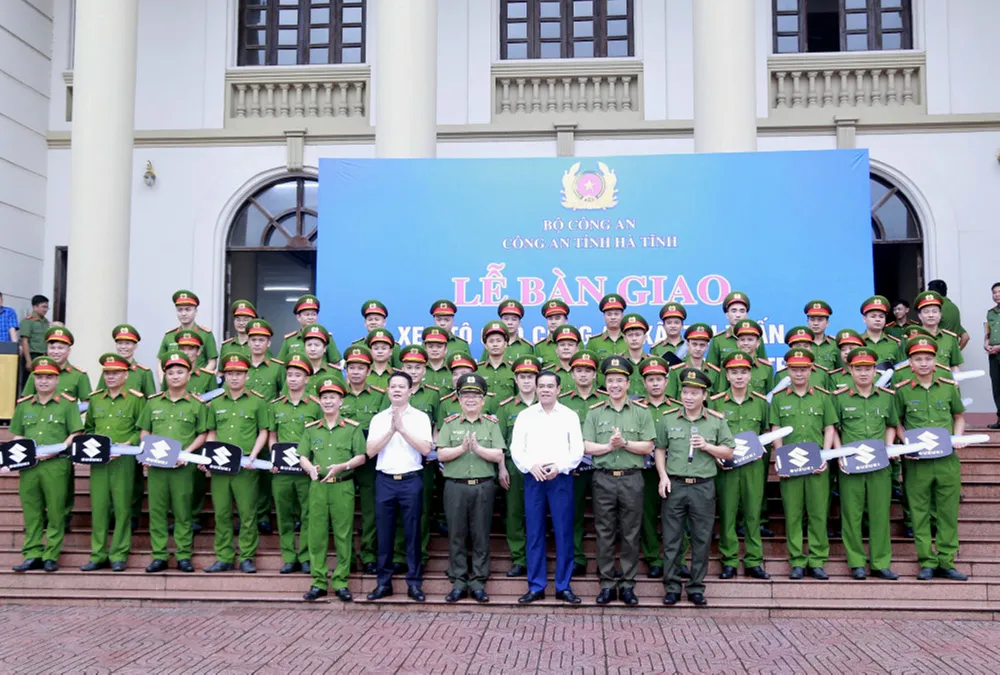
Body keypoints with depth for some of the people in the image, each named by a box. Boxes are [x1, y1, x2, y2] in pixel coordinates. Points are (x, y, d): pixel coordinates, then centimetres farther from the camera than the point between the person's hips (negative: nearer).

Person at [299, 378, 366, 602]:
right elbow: (303, 456, 10)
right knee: (316, 535, 2)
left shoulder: (352, 428, 5)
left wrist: (342, 466, -14)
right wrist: (310, 469, -11)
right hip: (317, 486, 2)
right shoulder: (311, 429, 13)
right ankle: (319, 582, 10)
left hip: (343, 486, -2)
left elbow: (361, 457, 2)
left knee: (343, 535, -1)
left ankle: (340, 582, 6)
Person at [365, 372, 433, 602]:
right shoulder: (379, 418, 10)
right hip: (384, 480, 2)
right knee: (384, 533, 5)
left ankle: (414, 582, 9)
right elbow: (370, 451, 0)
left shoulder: (420, 417, 4)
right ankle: (384, 582, 13)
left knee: (412, 533, 1)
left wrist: (403, 429, -13)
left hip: (411, 480, -2)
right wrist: (391, 430, -10)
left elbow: (426, 449, -8)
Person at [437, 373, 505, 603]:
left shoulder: (492, 424, 8)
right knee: (456, 535, 3)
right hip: (455, 486, 0)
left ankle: (478, 582, 11)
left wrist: (477, 448, -15)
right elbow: (441, 455, 0)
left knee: (481, 536, 3)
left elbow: (499, 456, -1)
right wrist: (462, 448, -14)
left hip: (483, 486, 0)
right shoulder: (450, 423, 9)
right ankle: (458, 582, 11)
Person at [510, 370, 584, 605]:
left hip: (561, 479, -1)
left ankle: (563, 586, 10)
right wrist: (531, 466, -14)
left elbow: (577, 450, 1)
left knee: (564, 533, 0)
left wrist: (559, 466, -14)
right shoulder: (525, 416, 8)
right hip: (533, 479, 1)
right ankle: (536, 586, 11)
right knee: (534, 533, 3)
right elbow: (516, 449, 3)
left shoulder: (570, 416, 7)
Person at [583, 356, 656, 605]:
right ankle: (607, 584, 12)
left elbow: (648, 447, -1)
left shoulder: (641, 412, 5)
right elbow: (587, 447, 1)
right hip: (603, 479, 1)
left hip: (631, 479, 0)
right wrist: (609, 446, -13)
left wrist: (624, 443, -14)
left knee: (630, 535, 4)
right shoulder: (595, 412, 7)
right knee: (605, 534, 4)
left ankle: (627, 584, 13)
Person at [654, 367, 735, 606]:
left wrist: (707, 446, -9)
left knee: (701, 540, 5)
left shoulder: (717, 421, 5)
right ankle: (672, 587, 13)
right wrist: (663, 476, -3)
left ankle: (696, 588, 16)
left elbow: (728, 452, 7)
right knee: (672, 539, 3)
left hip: (703, 487, 0)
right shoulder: (667, 419, 5)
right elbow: (659, 450, 9)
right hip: (674, 485, 0)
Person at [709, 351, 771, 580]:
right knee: (727, 514, 1)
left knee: (753, 513, 5)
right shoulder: (715, 402, 2)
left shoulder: (761, 402, 8)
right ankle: (729, 560, 10)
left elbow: (767, 433, 17)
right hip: (726, 466, -1)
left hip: (754, 465, 1)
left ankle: (753, 561, 13)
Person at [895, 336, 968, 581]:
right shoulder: (902, 391, 1)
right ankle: (927, 563, 11)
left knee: (948, 512, 5)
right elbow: (896, 423, 9)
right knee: (920, 513, 3)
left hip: (947, 459, 2)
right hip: (916, 461, -1)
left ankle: (946, 562, 13)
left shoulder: (949, 387, 6)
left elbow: (959, 417, 17)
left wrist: (957, 438, 1)